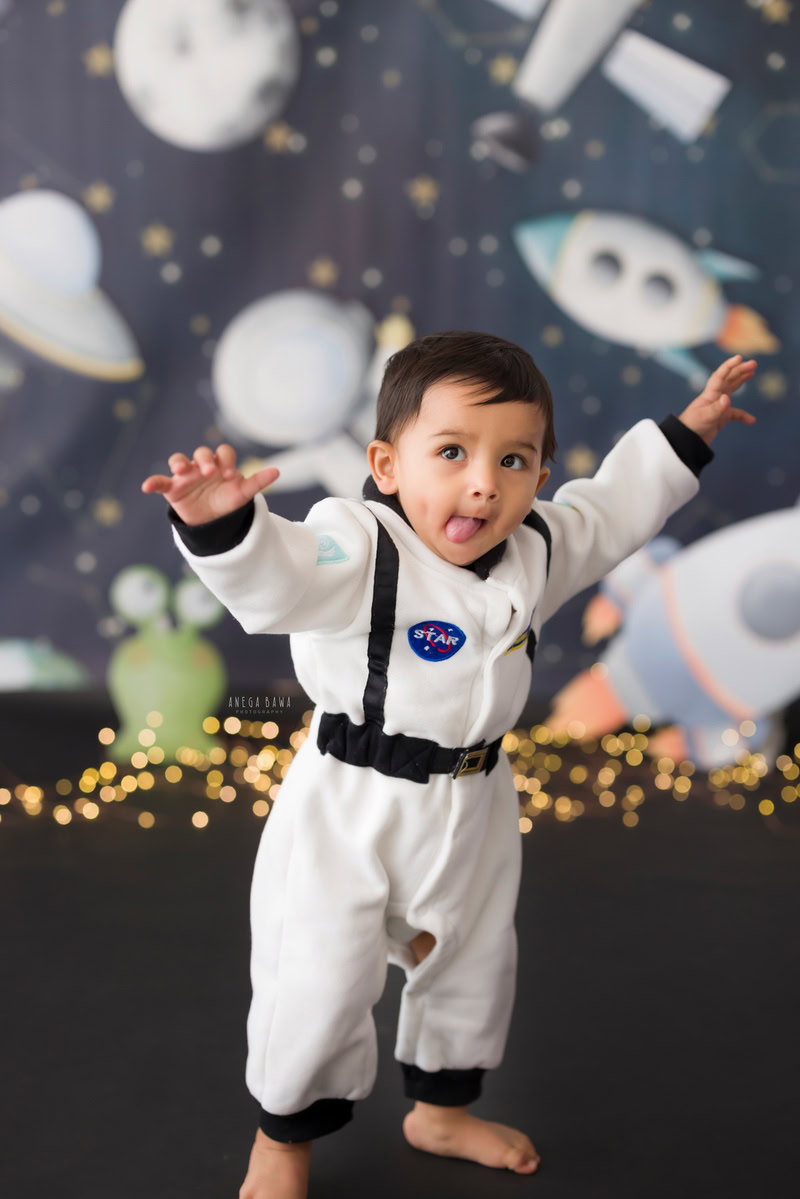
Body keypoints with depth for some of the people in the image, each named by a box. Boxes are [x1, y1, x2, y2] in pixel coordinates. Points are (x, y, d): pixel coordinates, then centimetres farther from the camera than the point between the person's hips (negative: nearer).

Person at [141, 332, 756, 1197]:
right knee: (318, 988, 4)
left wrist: (687, 432, 17)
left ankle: (441, 1111, 51)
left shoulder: (536, 549, -4)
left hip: (475, 809, 7)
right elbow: (276, 575, -44)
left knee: (472, 966, 24)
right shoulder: (357, 549, -26)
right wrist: (221, 524, -65)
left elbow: (613, 509, 15)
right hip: (350, 815, -6)